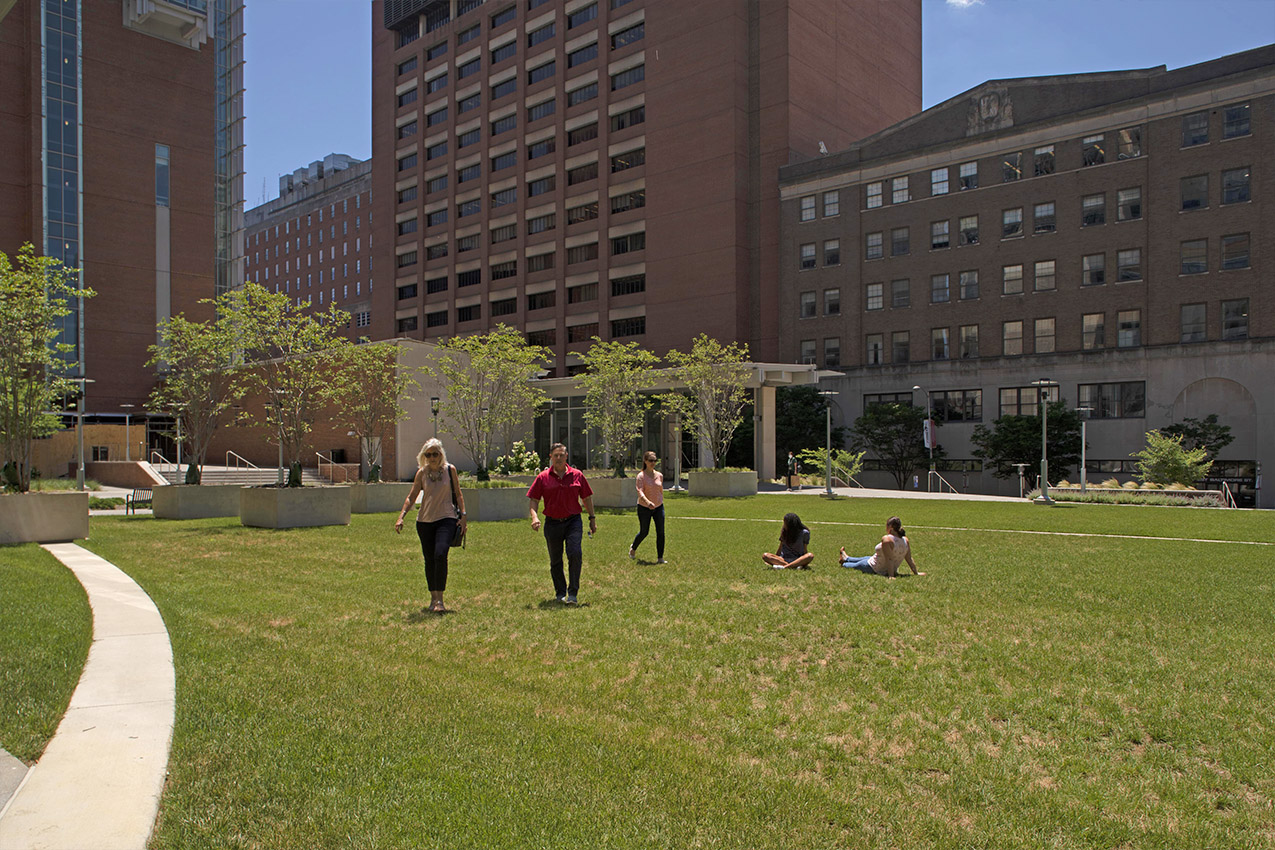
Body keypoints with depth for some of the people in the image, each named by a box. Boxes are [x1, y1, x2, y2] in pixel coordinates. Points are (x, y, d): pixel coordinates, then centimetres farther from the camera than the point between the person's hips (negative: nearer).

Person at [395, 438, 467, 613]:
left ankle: (440, 600, -16)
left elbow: (458, 494, 8)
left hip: (446, 519, -3)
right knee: (429, 559, 7)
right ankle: (433, 598, 21)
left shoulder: (450, 470, 2)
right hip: (424, 520, 3)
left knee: (440, 555, -20)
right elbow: (412, 497, 6)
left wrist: (463, 516, 0)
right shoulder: (422, 472, 5)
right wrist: (401, 517, -5)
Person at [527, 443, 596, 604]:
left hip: (573, 520, -1)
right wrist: (534, 517, -13)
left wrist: (592, 518, 11)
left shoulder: (577, 475, 4)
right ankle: (560, 592, 28)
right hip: (552, 523, 1)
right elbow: (534, 500, 4)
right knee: (555, 561, 10)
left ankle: (573, 593, -8)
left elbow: (586, 498, 12)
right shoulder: (543, 477, 2)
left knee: (575, 553, -17)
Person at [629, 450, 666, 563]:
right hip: (644, 508, -4)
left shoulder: (659, 476, 4)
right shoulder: (641, 476, -11)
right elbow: (640, 491, -24)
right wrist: (647, 502, -40)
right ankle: (633, 548, 37)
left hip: (658, 507, 4)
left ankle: (660, 558, 2)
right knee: (644, 532, 7)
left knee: (661, 532, -6)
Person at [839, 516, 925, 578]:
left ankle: (844, 564, 55)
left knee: (855, 565, 24)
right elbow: (909, 559, -5)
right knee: (865, 558, 33)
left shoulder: (887, 539, -30)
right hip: (886, 570, 7)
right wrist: (916, 572, 4)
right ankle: (846, 558, 58)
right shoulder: (905, 540, -8)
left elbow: (889, 559, -31)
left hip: (873, 568, -7)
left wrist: (891, 576, -30)